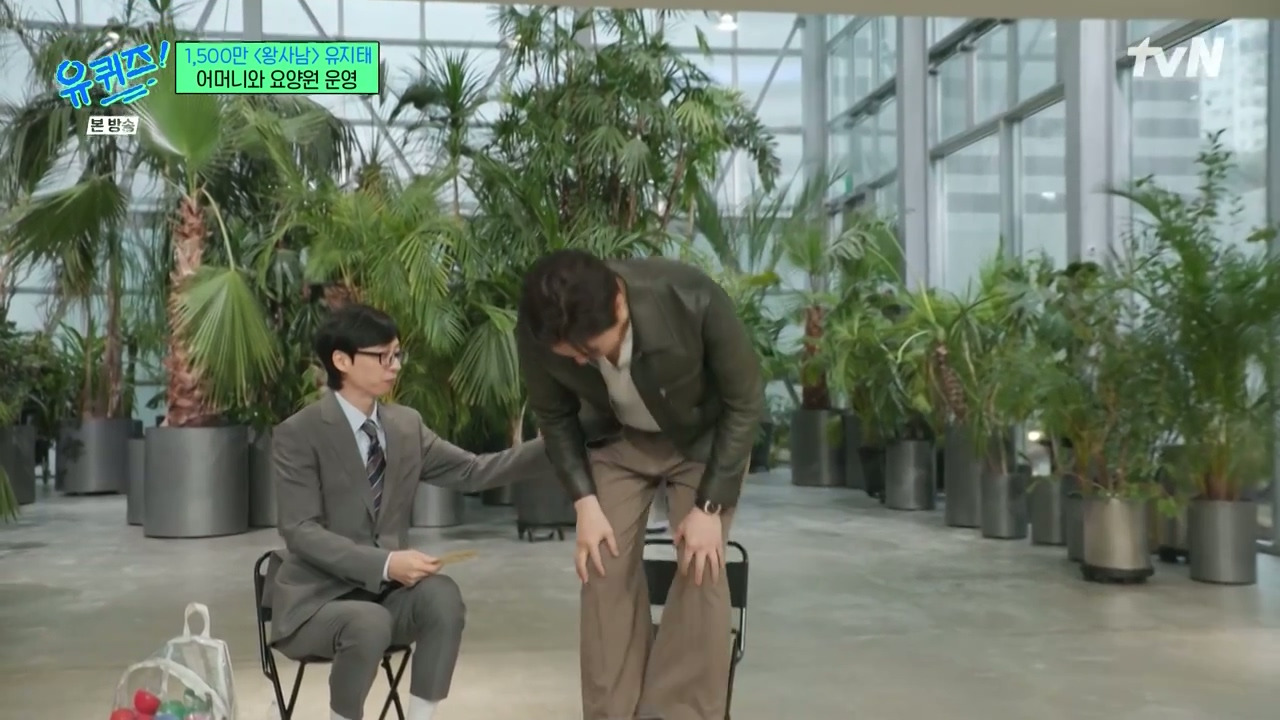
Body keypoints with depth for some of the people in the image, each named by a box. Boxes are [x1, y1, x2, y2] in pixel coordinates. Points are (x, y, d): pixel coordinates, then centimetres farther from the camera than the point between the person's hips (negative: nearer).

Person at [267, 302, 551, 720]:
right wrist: (385, 562, -29)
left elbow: (472, 471, 3)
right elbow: (301, 532, -17)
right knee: (369, 623, -34)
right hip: (318, 597, -4)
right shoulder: (298, 434, -11)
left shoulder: (406, 425, 6)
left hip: (384, 590, 4)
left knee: (442, 595, -26)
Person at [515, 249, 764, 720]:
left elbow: (745, 403, -22)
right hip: (614, 438, 2)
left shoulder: (694, 301, -38)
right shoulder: (535, 332, -29)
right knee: (606, 570, -5)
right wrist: (585, 501, -15)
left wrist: (710, 505, -21)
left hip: (705, 436, -2)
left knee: (700, 572, -11)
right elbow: (554, 416, -7)